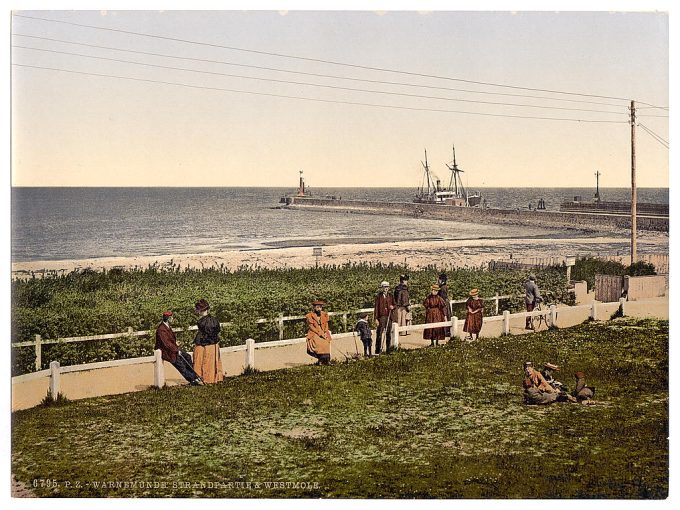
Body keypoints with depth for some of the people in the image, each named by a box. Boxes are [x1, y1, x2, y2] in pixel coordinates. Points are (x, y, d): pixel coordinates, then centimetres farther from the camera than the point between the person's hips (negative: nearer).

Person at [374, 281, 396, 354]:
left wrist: (392, 307, -5)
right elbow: (376, 307, -4)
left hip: (389, 316, 4)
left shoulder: (390, 296, 11)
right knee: (379, 333, -5)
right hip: (381, 317, -4)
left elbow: (394, 304, 20)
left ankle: (388, 349, 17)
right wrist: (376, 318, -9)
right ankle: (378, 350, 0)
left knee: (389, 333, 9)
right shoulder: (379, 296, -2)